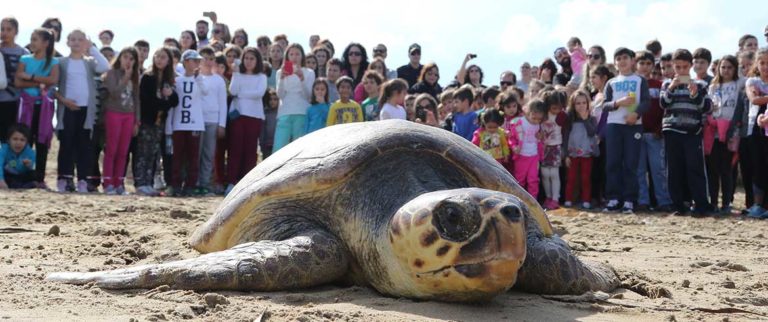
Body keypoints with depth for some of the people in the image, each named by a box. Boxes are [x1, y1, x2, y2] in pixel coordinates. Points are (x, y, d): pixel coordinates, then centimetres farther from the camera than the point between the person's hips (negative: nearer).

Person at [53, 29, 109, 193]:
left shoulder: (90, 62, 10)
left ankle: (82, 179, 2)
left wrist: (92, 48, -5)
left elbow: (105, 67, -10)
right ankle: (64, 178, -1)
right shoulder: (62, 62, 7)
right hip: (67, 108, -1)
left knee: (84, 144, 1)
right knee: (66, 143, -2)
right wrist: (63, 100, -11)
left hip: (86, 108, 1)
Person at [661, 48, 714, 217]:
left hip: (692, 132, -1)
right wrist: (671, 88, -16)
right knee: (675, 169, 2)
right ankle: (678, 205, 7)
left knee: (695, 168, -8)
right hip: (672, 131, 2)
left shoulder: (699, 85, 9)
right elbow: (663, 104, -2)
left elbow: (707, 108, 2)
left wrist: (695, 94, -13)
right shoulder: (667, 84, 12)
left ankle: (701, 205, -6)